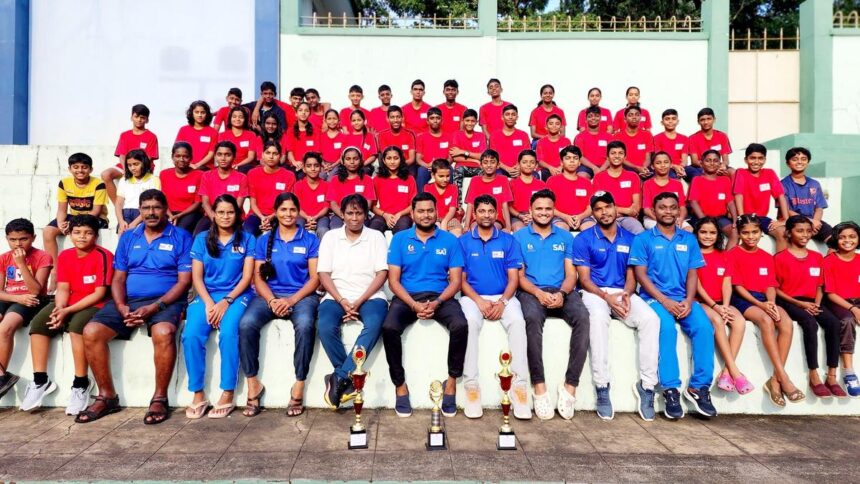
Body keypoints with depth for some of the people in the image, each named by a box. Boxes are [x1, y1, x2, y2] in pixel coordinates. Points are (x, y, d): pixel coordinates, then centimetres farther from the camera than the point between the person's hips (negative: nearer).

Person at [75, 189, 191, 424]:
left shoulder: (181, 237, 2)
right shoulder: (128, 237, 16)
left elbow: (184, 280, -5)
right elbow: (118, 278, 13)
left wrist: (155, 307, -17)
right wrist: (121, 306, -8)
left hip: (165, 301, -4)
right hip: (128, 301, 5)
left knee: (163, 332, -35)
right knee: (91, 332, -17)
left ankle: (160, 398, -18)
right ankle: (107, 397, -2)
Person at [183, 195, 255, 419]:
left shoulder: (247, 239, 7)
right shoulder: (202, 239, 12)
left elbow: (247, 276, 0)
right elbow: (196, 277, 6)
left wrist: (226, 301, -13)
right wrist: (209, 303, -11)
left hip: (236, 295, -2)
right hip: (206, 295, 2)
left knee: (228, 333, -31)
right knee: (191, 335, -25)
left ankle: (228, 395, -22)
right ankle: (198, 394, -13)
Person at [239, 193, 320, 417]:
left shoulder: (310, 239, 8)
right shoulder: (264, 240, 14)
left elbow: (315, 278, 1)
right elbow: (258, 276, 8)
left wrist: (292, 300, -13)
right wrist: (271, 300, -11)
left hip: (301, 295, -2)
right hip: (269, 295, 2)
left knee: (305, 325, -35)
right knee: (246, 324, -28)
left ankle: (299, 386, -23)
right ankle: (253, 384, -15)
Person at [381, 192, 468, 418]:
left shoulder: (450, 240, 8)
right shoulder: (400, 239, 7)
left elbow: (455, 280, 3)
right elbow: (393, 280, 1)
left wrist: (437, 302, -15)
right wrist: (413, 304, -15)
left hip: (440, 297, 0)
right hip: (407, 297, 0)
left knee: (460, 325, -30)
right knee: (389, 327, -30)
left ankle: (452, 380, -9)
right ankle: (400, 384, -11)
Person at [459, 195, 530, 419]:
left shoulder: (508, 240, 9)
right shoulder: (464, 241, 7)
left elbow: (513, 278, 4)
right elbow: (461, 279, 3)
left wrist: (503, 301, -14)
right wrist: (478, 300, -13)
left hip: (503, 297, 1)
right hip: (473, 297, -1)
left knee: (517, 322, -31)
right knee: (470, 321, -34)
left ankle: (520, 385, -27)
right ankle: (471, 385, -29)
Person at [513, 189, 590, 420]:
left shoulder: (565, 237, 18)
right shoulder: (519, 236, 11)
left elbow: (571, 274, 10)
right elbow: (519, 275, 5)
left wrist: (562, 293, -12)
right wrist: (539, 293, -14)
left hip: (562, 291, 2)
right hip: (532, 291, -2)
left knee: (582, 316, -30)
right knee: (532, 317, -36)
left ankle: (570, 385, -25)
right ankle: (539, 386, -29)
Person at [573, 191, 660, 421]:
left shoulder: (629, 239, 14)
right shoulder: (584, 239, 3)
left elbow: (631, 275, 11)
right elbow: (584, 279, -2)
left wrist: (627, 294, -12)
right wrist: (606, 296, -19)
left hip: (623, 293, 3)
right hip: (594, 292, -3)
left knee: (650, 318, -27)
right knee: (598, 317, -38)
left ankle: (646, 385, -18)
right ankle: (602, 387, -32)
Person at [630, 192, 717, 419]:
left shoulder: (689, 239, 17)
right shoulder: (643, 239, 6)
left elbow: (692, 274, 10)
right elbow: (641, 274, -2)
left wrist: (689, 301, -9)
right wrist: (664, 301, -14)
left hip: (683, 299, 3)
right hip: (654, 298, -3)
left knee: (704, 327, -26)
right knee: (667, 327, -33)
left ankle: (699, 387, -15)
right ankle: (670, 389, -25)